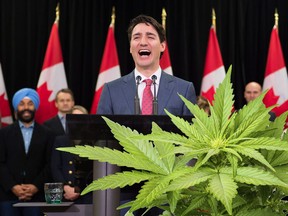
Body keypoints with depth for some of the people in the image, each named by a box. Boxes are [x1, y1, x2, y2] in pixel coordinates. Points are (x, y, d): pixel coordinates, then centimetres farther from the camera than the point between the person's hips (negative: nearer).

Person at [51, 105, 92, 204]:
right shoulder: (60, 141, 13)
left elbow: (94, 172, 3)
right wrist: (65, 187, -9)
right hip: (66, 195, 1)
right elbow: (55, 168, 6)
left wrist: (78, 190, -5)